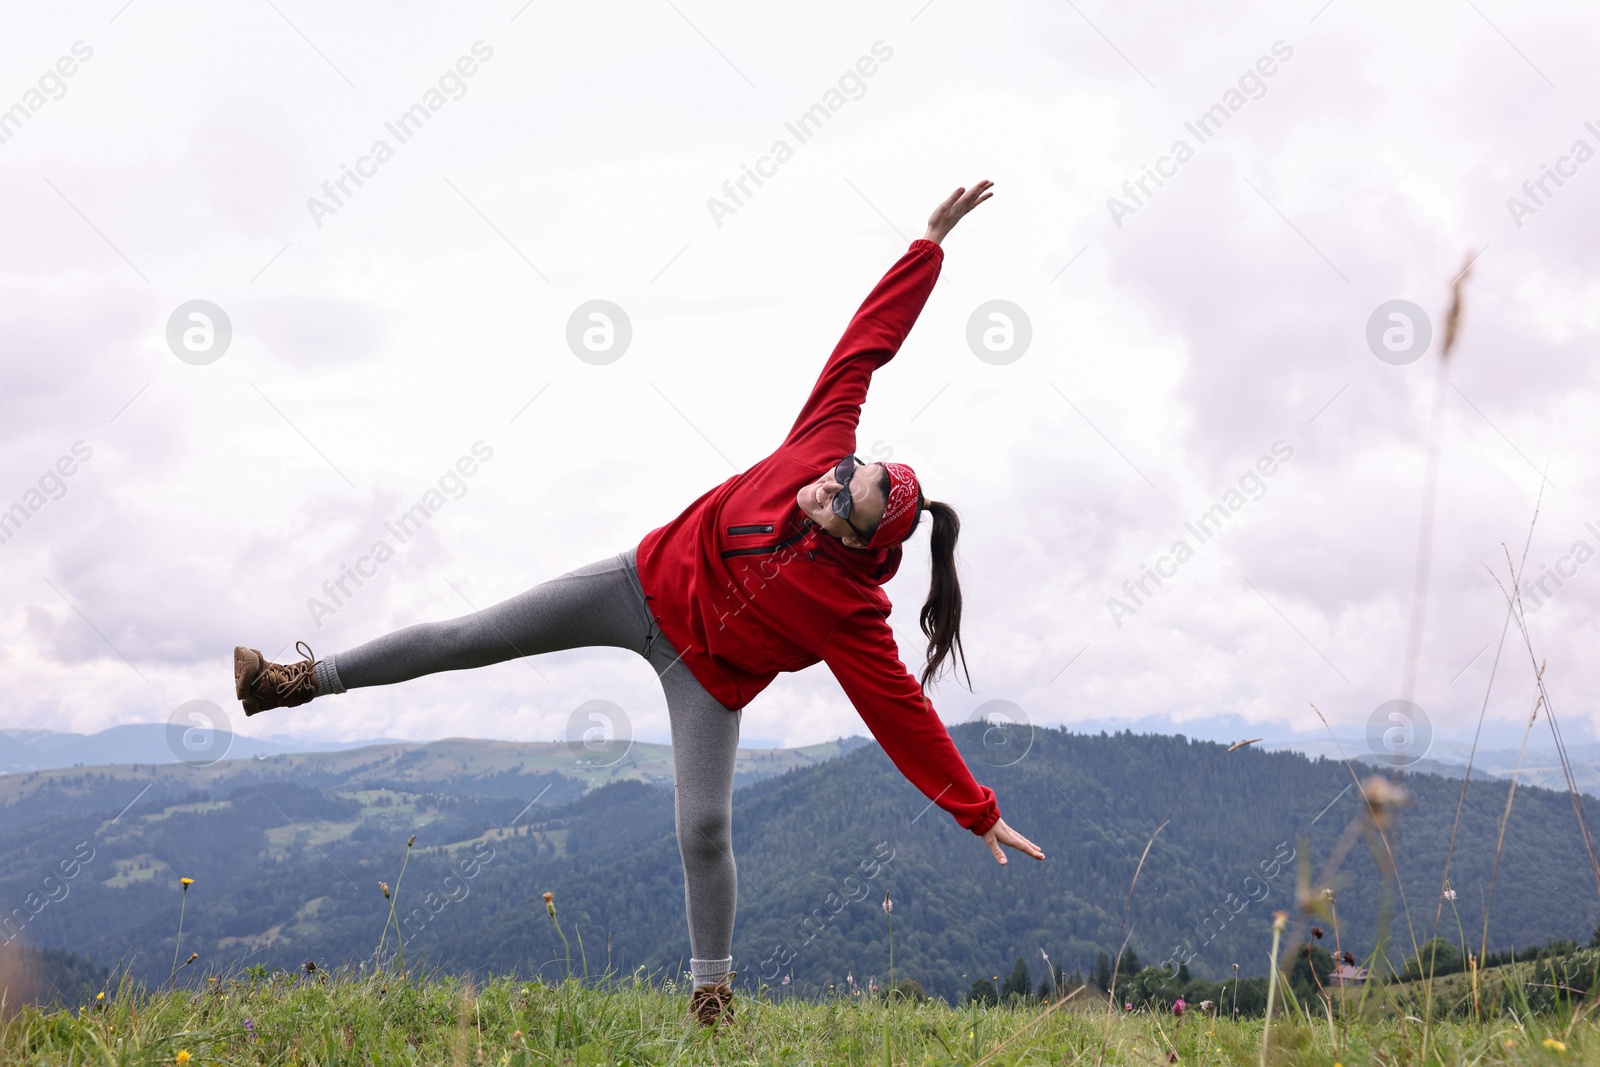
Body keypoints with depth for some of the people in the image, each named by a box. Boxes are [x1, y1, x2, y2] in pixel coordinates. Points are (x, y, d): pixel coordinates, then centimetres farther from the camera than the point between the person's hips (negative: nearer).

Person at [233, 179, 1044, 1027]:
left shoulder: (848, 612, -28)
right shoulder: (822, 444, -22)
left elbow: (905, 716, -24)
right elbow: (865, 340, -16)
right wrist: (930, 244, -15)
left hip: (702, 668, -4)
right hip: (652, 581, 4)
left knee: (704, 828, -12)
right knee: (471, 638, 4)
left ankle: (711, 993, 13)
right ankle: (307, 679, 21)